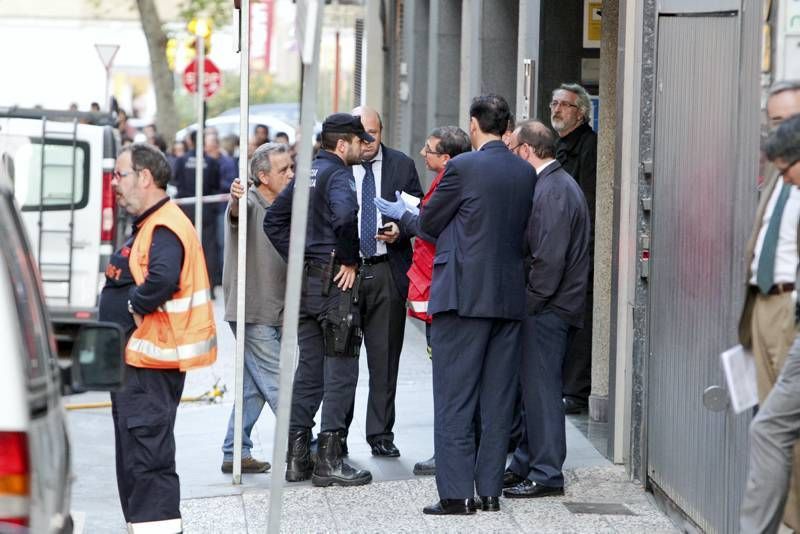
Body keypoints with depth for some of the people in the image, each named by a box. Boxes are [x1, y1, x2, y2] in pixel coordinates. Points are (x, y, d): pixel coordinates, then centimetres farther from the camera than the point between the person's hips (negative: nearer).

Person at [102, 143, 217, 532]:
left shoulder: (164, 228, -17)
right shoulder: (148, 225, 17)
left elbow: (163, 278, -34)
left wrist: (136, 304, -20)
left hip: (150, 361, -11)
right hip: (136, 358, 11)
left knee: (146, 450, -11)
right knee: (133, 452, 17)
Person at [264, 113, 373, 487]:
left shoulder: (307, 173, 14)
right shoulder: (338, 175, -12)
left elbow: (273, 220, 19)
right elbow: (345, 216, -31)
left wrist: (296, 257, 14)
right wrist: (350, 260, -18)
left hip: (305, 280, 8)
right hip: (334, 282, -8)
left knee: (309, 368, 13)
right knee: (340, 370, -4)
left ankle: (298, 456, 14)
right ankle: (328, 459, -5)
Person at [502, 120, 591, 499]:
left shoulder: (553, 191, -17)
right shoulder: (555, 184, 15)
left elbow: (549, 259, -22)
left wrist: (530, 301, -17)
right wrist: (529, 301, 15)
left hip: (548, 310, -10)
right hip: (546, 307, 10)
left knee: (541, 387, -5)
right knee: (532, 385, 15)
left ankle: (546, 475, -1)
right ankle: (526, 464, 24)